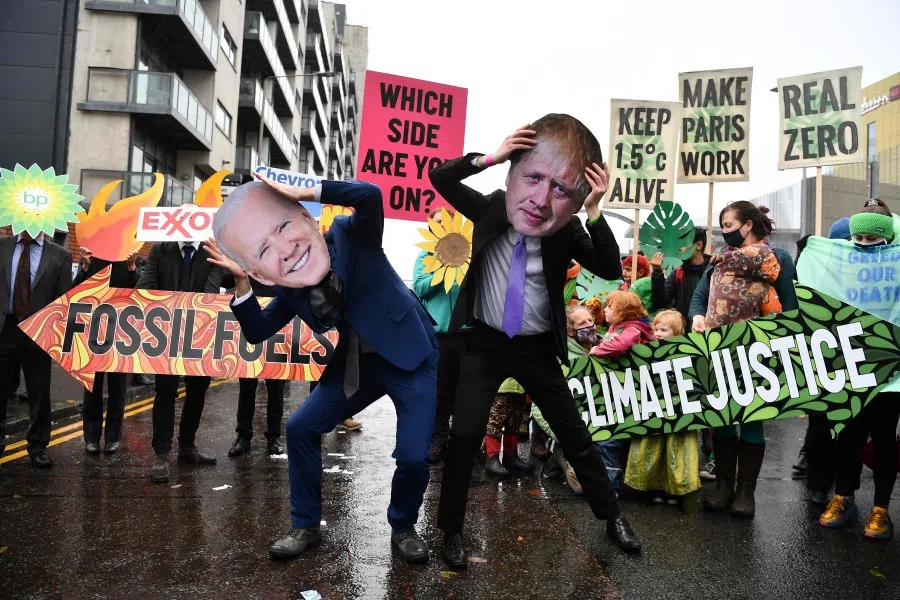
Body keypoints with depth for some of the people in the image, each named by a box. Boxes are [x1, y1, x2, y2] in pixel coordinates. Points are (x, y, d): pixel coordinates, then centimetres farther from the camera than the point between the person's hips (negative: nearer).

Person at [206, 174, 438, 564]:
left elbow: (370, 195, -48)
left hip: (411, 359, -5)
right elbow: (257, 333, -3)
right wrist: (241, 283, -17)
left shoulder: (352, 236, -27)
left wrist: (309, 191, -39)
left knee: (413, 456, -11)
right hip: (357, 365, 5)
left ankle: (403, 528, 21)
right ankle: (306, 526, 23)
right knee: (300, 428, 5)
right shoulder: (290, 291, -14)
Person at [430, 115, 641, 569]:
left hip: (537, 349, 1)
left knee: (574, 433, 12)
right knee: (465, 433, -5)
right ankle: (452, 530, 15)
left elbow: (611, 270, -24)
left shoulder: (568, 233, -15)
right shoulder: (491, 209, -12)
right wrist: (487, 158, -31)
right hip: (484, 342, 0)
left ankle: (611, 515, 32)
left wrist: (594, 212, -35)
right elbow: (438, 178, -16)